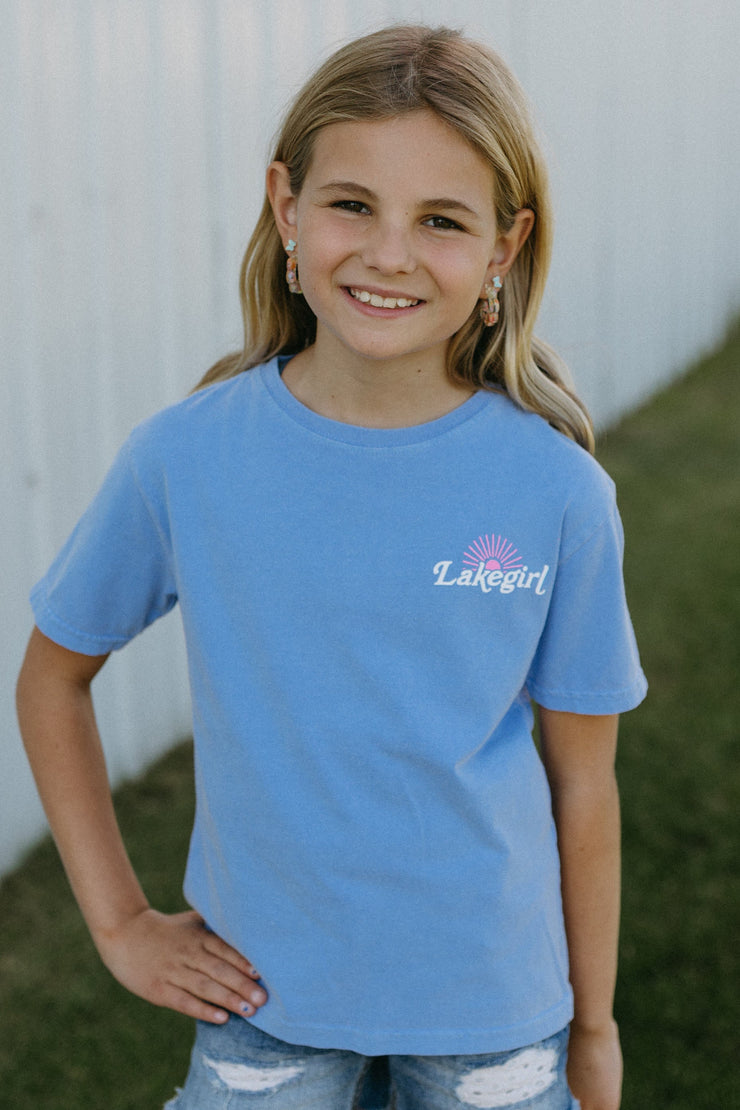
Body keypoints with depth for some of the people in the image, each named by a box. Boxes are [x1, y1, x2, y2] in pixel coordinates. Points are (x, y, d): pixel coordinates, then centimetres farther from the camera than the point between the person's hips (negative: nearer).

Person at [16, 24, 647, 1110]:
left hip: (493, 1008, 0)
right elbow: (54, 676, 3)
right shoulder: (184, 461, -12)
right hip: (265, 995, 1)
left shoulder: (559, 493, -14)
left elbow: (583, 784, -5)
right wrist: (120, 922, 0)